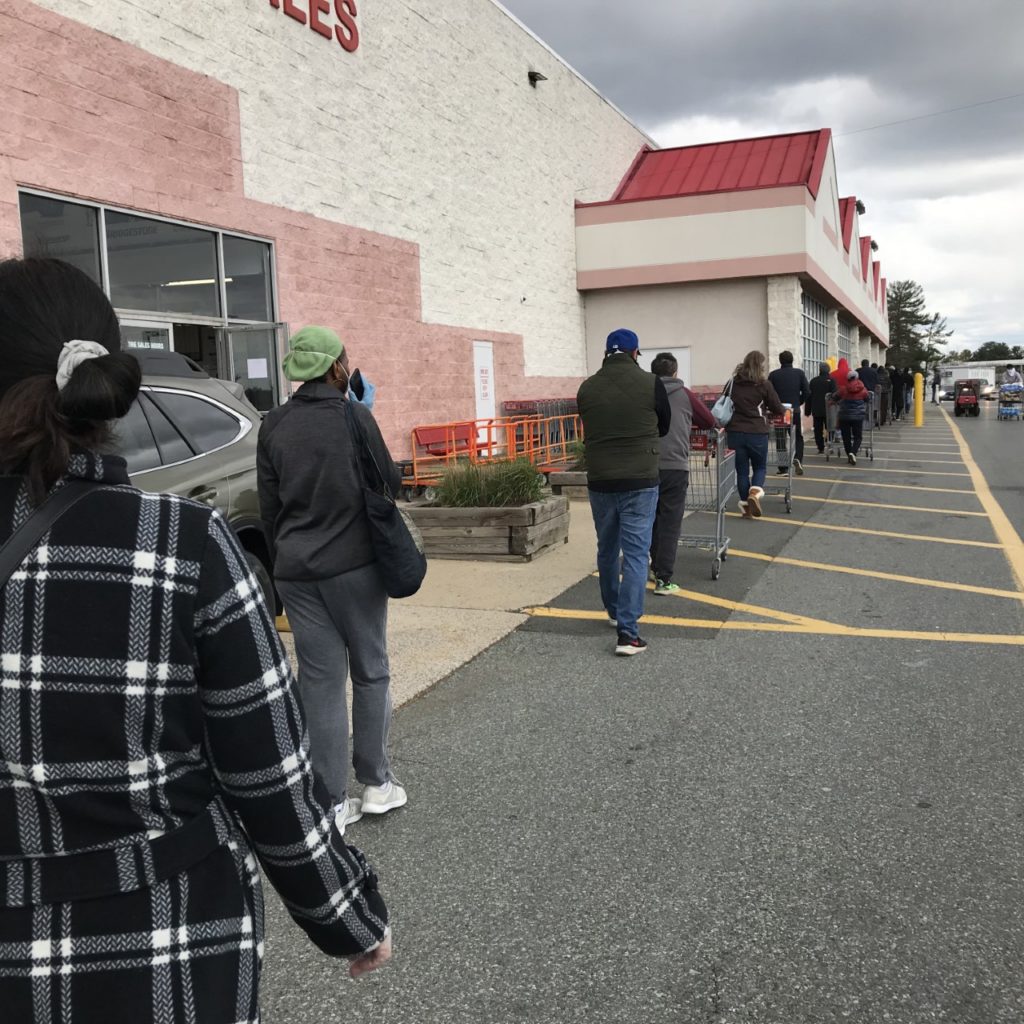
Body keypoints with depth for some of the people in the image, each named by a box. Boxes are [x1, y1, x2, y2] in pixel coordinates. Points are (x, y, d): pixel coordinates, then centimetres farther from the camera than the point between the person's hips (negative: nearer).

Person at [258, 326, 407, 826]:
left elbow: (268, 503, 8)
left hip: (296, 572, 4)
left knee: (320, 682, 7)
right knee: (370, 674, 12)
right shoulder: (353, 416, -8)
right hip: (354, 565, -3)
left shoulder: (274, 424, 4)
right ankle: (376, 784, 20)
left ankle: (331, 802, 10)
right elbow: (390, 483, -2)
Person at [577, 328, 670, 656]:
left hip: (599, 481, 3)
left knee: (607, 550, 19)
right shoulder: (650, 383, -7)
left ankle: (615, 611, 37)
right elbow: (664, 427, 7)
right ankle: (627, 632, -8)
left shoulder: (586, 388, 0)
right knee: (635, 554, -2)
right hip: (639, 482, -3)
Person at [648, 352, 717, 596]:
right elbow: (709, 421, 17)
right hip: (674, 467, -2)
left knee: (652, 519, 18)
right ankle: (663, 579, -3)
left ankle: (656, 567, 28)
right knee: (670, 524, 0)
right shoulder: (685, 395, 7)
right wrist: (716, 427, 39)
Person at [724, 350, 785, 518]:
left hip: (735, 432, 2)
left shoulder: (733, 383, 5)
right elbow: (777, 409, 5)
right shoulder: (764, 384, -2)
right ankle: (755, 493, -10)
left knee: (742, 470, 11)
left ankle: (745, 505, 13)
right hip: (757, 433, -2)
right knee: (760, 466, 15)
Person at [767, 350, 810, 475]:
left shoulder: (773, 375, -2)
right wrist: (799, 403, 10)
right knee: (797, 437, 12)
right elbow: (807, 392, -4)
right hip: (795, 411, 0)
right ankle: (797, 459, -12)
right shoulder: (799, 373, 1)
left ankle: (783, 467, 3)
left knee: (781, 439, 6)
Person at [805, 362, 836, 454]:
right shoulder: (831, 381, -5)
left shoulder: (813, 381, 5)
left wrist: (808, 411, 12)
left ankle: (821, 448, 2)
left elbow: (809, 396, 8)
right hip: (827, 410, -2)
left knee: (818, 429, 4)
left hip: (816, 410, 2)